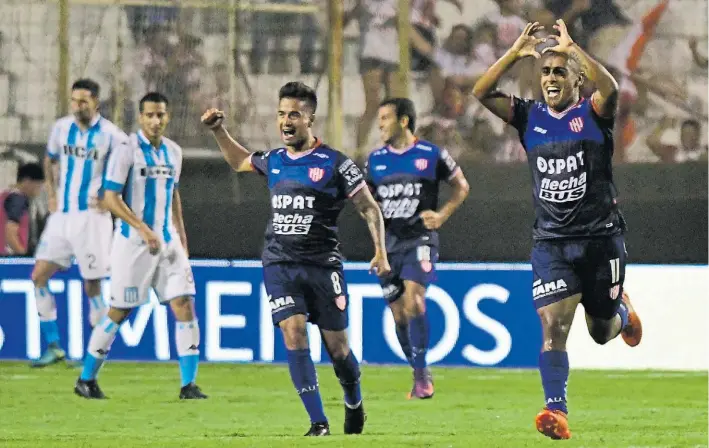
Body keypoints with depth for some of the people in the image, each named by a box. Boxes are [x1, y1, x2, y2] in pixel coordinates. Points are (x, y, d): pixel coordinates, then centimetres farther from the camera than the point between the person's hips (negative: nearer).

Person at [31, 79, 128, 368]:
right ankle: (53, 347, 6)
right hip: (61, 215, 6)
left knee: (92, 286, -2)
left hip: (91, 217, -6)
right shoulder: (61, 128, 5)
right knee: (39, 276, 0)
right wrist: (51, 195, 11)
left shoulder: (109, 135, -10)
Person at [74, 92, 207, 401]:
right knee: (119, 312, 0)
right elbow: (111, 198, -13)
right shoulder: (127, 150, -10)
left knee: (184, 305, -8)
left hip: (168, 240, 5)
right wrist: (144, 230, -20)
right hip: (132, 242, -5)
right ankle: (86, 380, 16)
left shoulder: (173, 152, 10)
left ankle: (188, 384, -5)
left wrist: (181, 236, 18)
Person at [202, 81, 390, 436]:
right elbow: (240, 161, 34)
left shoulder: (334, 163, -4)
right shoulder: (273, 161, 10)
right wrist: (218, 130, 22)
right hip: (280, 264, 3)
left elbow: (369, 208, -1)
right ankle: (318, 423, -13)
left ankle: (354, 404, 33)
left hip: (323, 265, -3)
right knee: (294, 334, -15)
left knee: (336, 347, 3)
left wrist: (380, 252, -11)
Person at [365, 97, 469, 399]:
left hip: (420, 239, -5)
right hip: (388, 243, 5)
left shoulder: (432, 155, -2)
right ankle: (421, 375, 21)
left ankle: (421, 374, -19)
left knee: (413, 298, -24)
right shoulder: (375, 159, 10)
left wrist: (442, 215, -3)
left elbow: (461, 186, 10)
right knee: (399, 314, 5)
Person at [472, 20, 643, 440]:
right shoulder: (530, 117, 5)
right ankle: (557, 411, -20)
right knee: (553, 325, -15)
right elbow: (482, 92, -5)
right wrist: (516, 53, -12)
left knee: (601, 331, 13)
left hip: (601, 238, -2)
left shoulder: (593, 114, -5)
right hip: (551, 243, 2)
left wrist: (572, 48, -27)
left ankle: (623, 311, 48)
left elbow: (610, 89, -29)